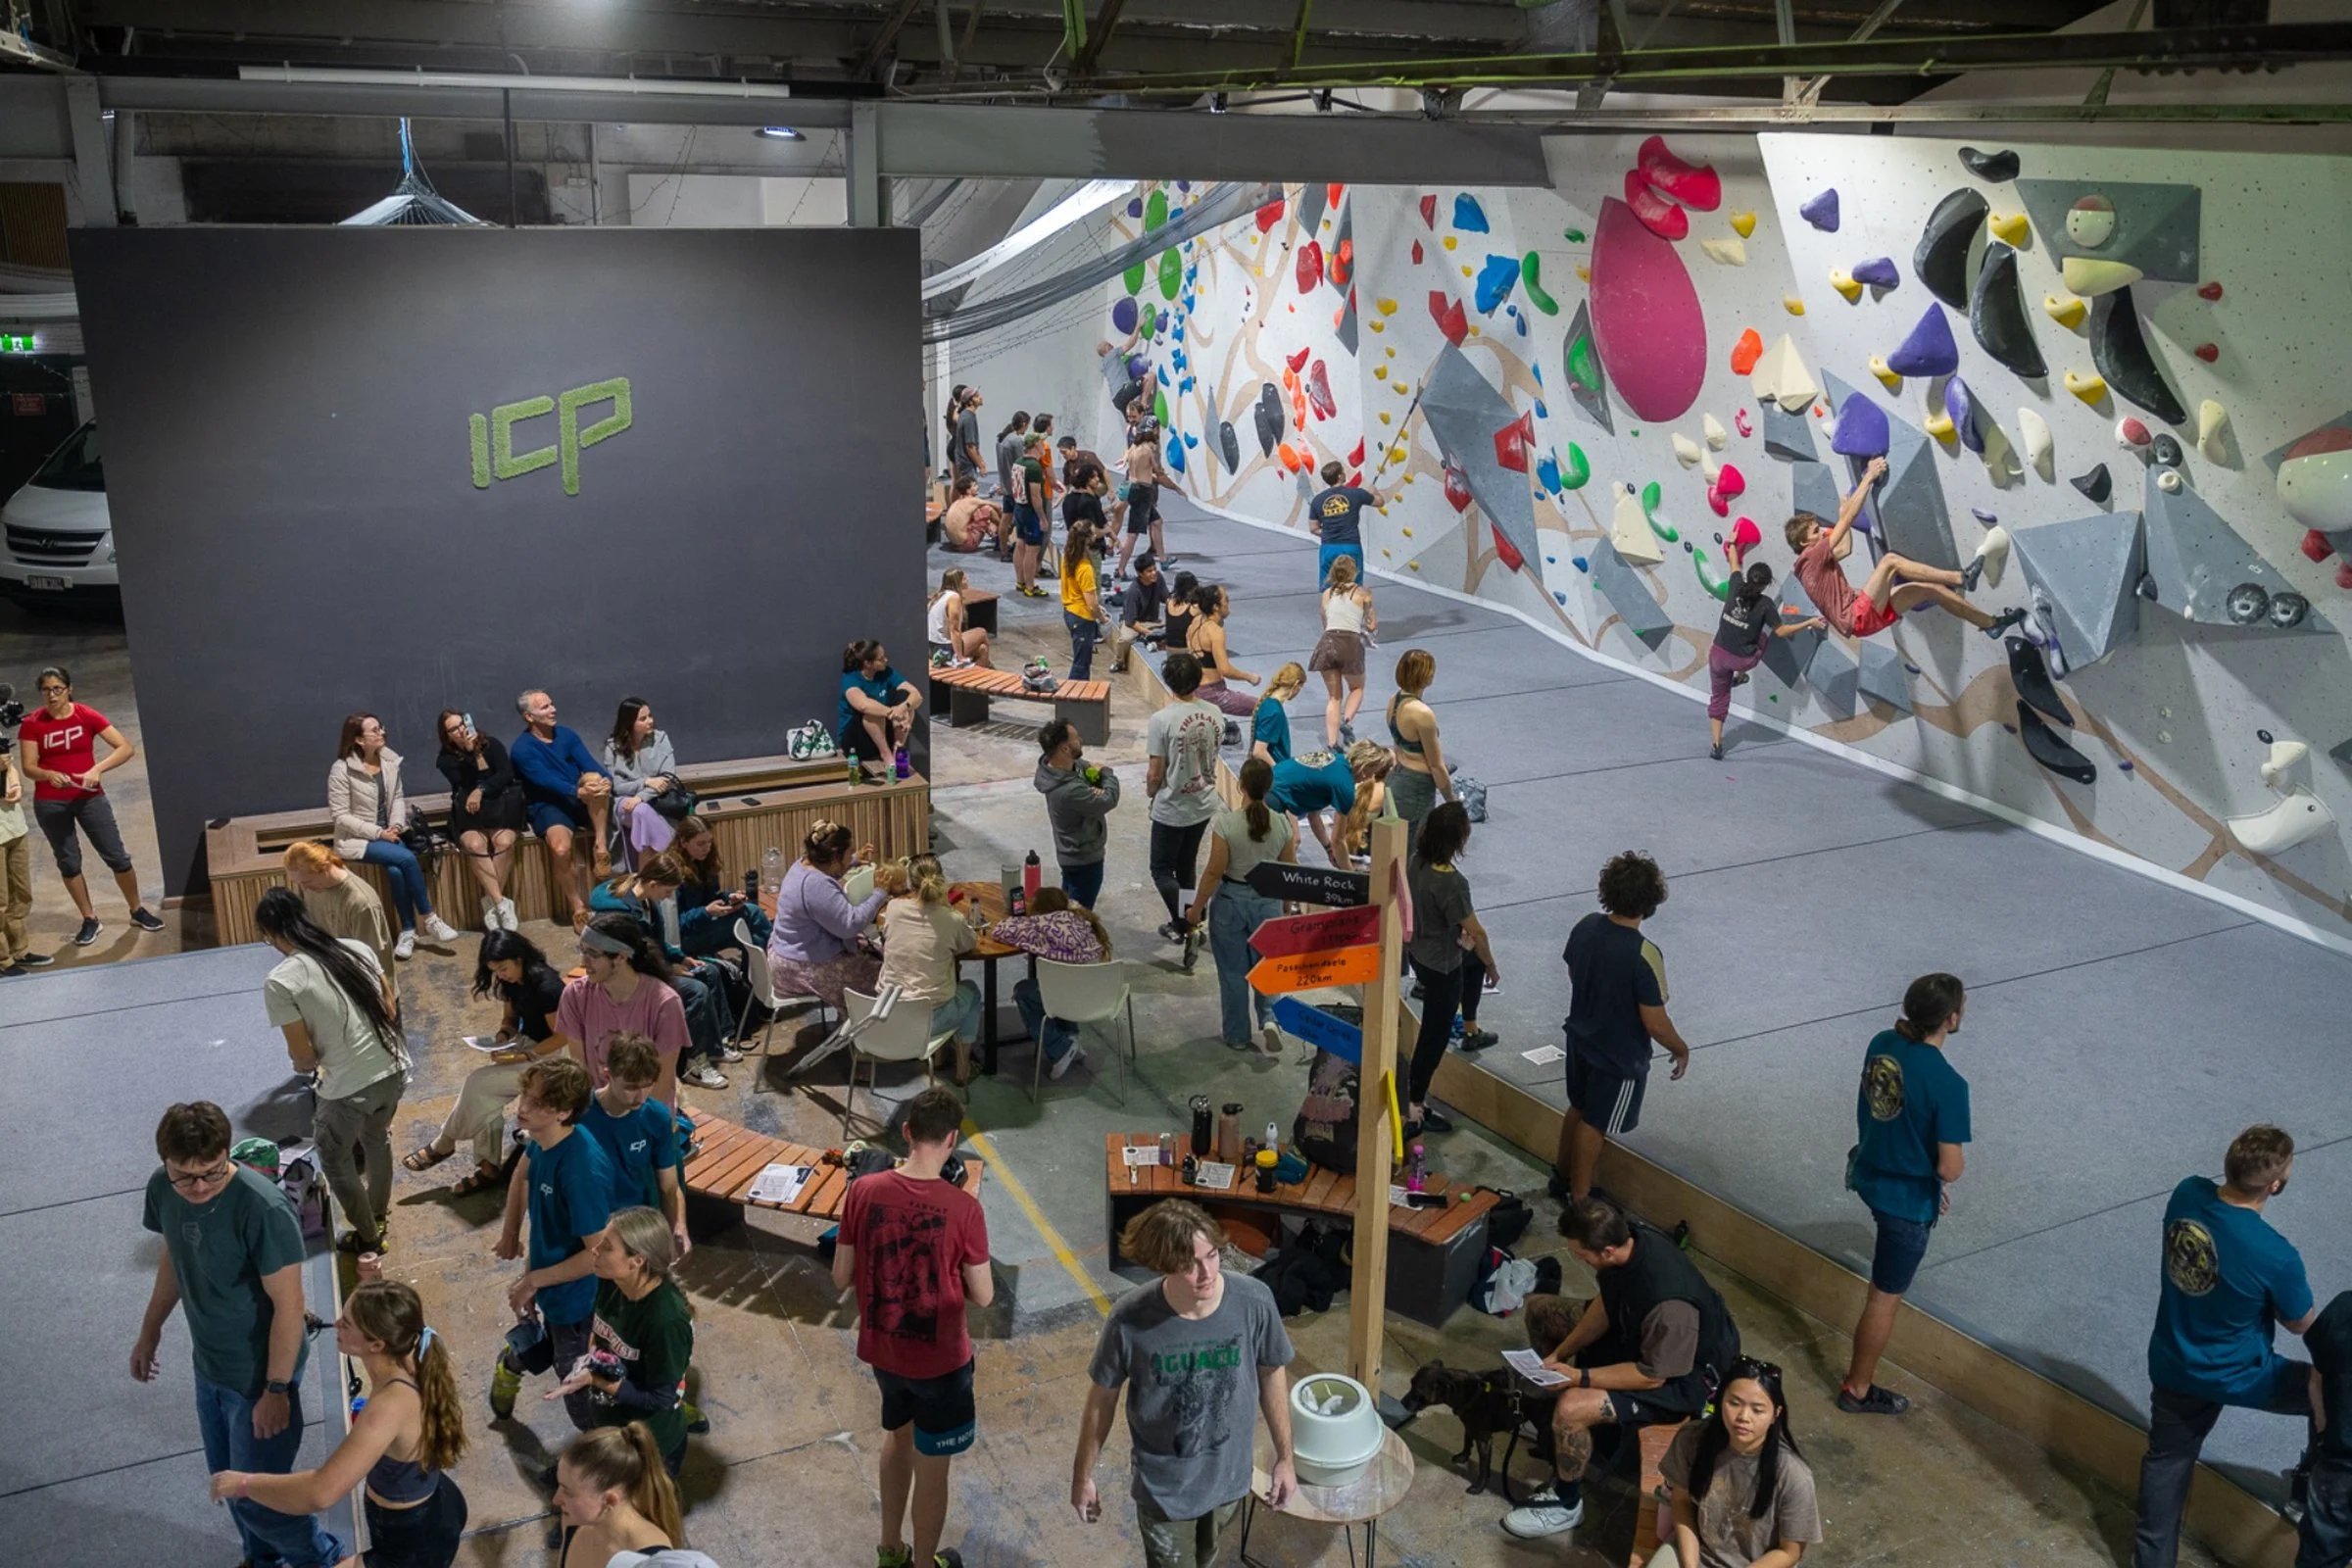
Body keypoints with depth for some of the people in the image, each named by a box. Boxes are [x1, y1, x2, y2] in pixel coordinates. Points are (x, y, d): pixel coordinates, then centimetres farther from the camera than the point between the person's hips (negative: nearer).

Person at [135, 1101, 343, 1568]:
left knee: (256, 1495, 4)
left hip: (259, 1371, -7)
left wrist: (276, 1389, -19)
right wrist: (150, 1332, 19)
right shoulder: (163, 1189, -12)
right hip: (209, 1363, 7)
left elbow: (288, 1305, -25)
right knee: (226, 1477, 24)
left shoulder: (263, 1208, -33)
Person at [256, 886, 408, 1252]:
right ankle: (379, 1212, 54)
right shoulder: (357, 949, -1)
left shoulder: (280, 982, -16)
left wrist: (302, 1064, 10)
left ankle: (368, 1237, 37)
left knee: (334, 1159, 23)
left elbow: (304, 1056, -13)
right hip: (395, 1069, 6)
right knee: (376, 1136, 33)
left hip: (349, 1088, -6)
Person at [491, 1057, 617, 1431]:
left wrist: (533, 1280, -23)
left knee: (576, 1387, 15)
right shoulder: (544, 1139, -13)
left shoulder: (582, 1169, -38)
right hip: (549, 1282, 7)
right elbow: (524, 1171, 14)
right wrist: (510, 1231, 15)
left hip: (574, 1293, -7)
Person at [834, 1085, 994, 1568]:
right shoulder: (963, 1208, -24)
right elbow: (983, 1296, -14)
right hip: (939, 1360, -4)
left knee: (897, 1436, 31)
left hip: (880, 1349, 5)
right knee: (931, 1469, 16)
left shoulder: (863, 1191, -15)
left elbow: (841, 1279, -6)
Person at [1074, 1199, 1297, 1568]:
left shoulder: (1254, 1302, -25)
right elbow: (1102, 1398, -12)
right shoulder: (1130, 1321, -30)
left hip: (1228, 1475, 3)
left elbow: (1271, 1374, -6)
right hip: (1163, 1487, -3)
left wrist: (1285, 1456, 4)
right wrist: (1083, 1475, 0)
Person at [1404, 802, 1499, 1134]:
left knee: (1474, 960, 36)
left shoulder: (1413, 861, -10)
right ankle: (1415, 1110, 15)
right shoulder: (1451, 882, -33)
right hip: (1440, 966, -8)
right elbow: (1476, 933, -23)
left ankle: (1470, 1031, 52)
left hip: (1416, 949, 9)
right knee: (1435, 1035, 6)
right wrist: (1492, 966, -4)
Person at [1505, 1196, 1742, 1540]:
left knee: (1571, 1409, -27)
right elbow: (1605, 1305, -1)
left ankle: (1566, 1504, 0)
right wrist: (1559, 1355, -7)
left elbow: (1652, 1375, -28)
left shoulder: (1668, 1300, -41)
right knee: (1541, 1311, 11)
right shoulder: (1626, 1239, -18)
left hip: (1683, 1374, -8)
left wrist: (1580, 1377, -24)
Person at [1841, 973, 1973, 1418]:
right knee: (1885, 1297, 11)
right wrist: (1958, 1159, -1)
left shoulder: (1882, 1043, -9)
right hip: (1907, 1198, -6)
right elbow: (1950, 1168, -27)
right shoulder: (1948, 1084, -30)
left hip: (1868, 1174, 6)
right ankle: (1858, 1390, 25)